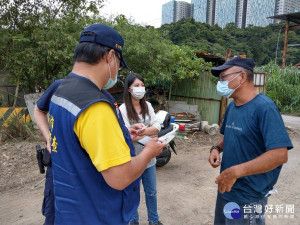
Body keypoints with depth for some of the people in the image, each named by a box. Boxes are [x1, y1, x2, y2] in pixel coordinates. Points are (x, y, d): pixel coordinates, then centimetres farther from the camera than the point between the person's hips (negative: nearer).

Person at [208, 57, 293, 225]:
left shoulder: (264, 107, -21)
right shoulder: (232, 106, 4)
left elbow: (280, 155, -28)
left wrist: (235, 172, -31)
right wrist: (217, 148, -3)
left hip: (248, 197, -7)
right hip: (226, 189, 8)